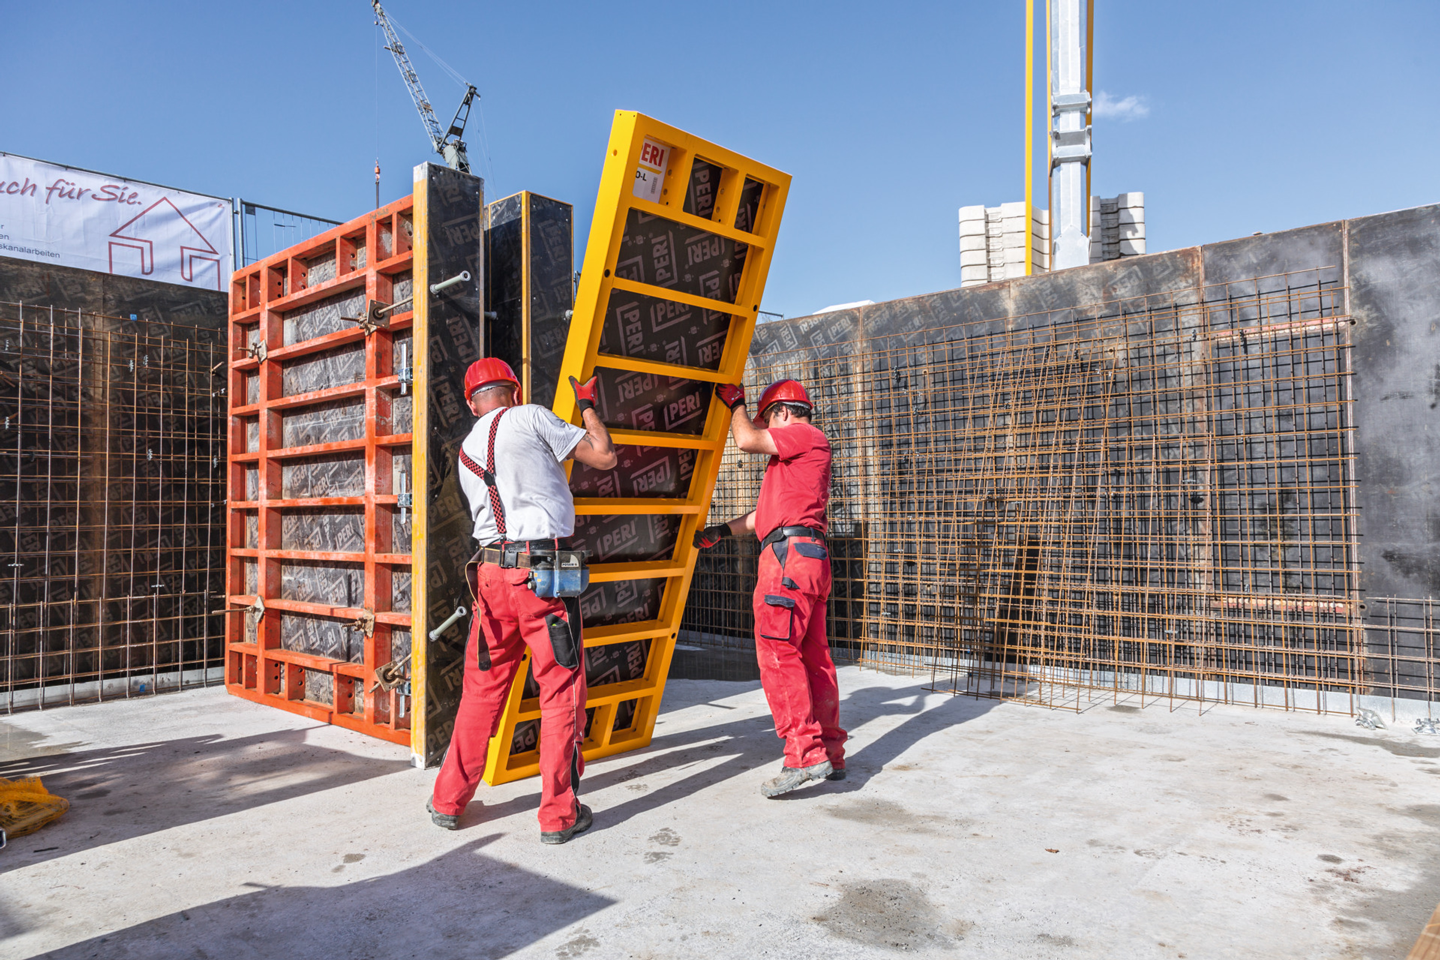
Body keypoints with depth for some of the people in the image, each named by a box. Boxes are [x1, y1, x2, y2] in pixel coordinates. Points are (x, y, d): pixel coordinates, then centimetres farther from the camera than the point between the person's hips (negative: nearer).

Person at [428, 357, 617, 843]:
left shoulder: (466, 452, 19)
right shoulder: (530, 417, 1)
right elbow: (605, 457, 1)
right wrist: (588, 405, 17)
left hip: (491, 573, 6)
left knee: (482, 688, 17)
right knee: (561, 690, 4)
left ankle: (449, 800, 27)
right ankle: (559, 814, 9)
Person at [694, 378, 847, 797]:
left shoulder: (807, 435, 0)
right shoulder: (796, 456, 31)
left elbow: (746, 440, -8)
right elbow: (768, 513, 31)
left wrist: (735, 403, 11)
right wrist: (720, 532, 29)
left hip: (790, 555, -10)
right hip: (811, 559, 10)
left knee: (777, 652, -14)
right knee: (814, 658, 11)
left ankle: (805, 754, -17)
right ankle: (831, 755, 16)